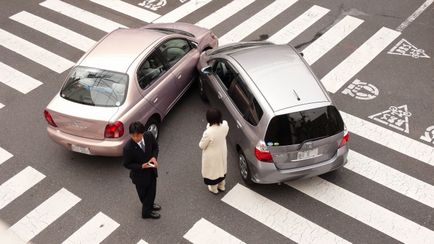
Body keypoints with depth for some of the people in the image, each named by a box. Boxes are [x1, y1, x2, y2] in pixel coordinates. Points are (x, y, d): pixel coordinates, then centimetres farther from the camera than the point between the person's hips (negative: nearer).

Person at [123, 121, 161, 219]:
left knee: (152, 190, 28)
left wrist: (154, 157, -19)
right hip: (140, 174, -5)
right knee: (144, 194, 19)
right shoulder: (128, 148, -33)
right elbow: (127, 164, -18)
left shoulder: (149, 136, -21)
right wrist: (141, 166, -29)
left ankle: (150, 205, 58)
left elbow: (155, 146, -1)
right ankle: (146, 212, 47)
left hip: (151, 170, 5)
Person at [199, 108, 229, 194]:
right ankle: (221, 186, 54)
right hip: (222, 152, 5)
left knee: (213, 171, 23)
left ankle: (214, 189, 49)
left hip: (212, 156, -5)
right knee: (221, 168, 30)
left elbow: (202, 146, -22)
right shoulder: (225, 124, -23)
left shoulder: (208, 132, -40)